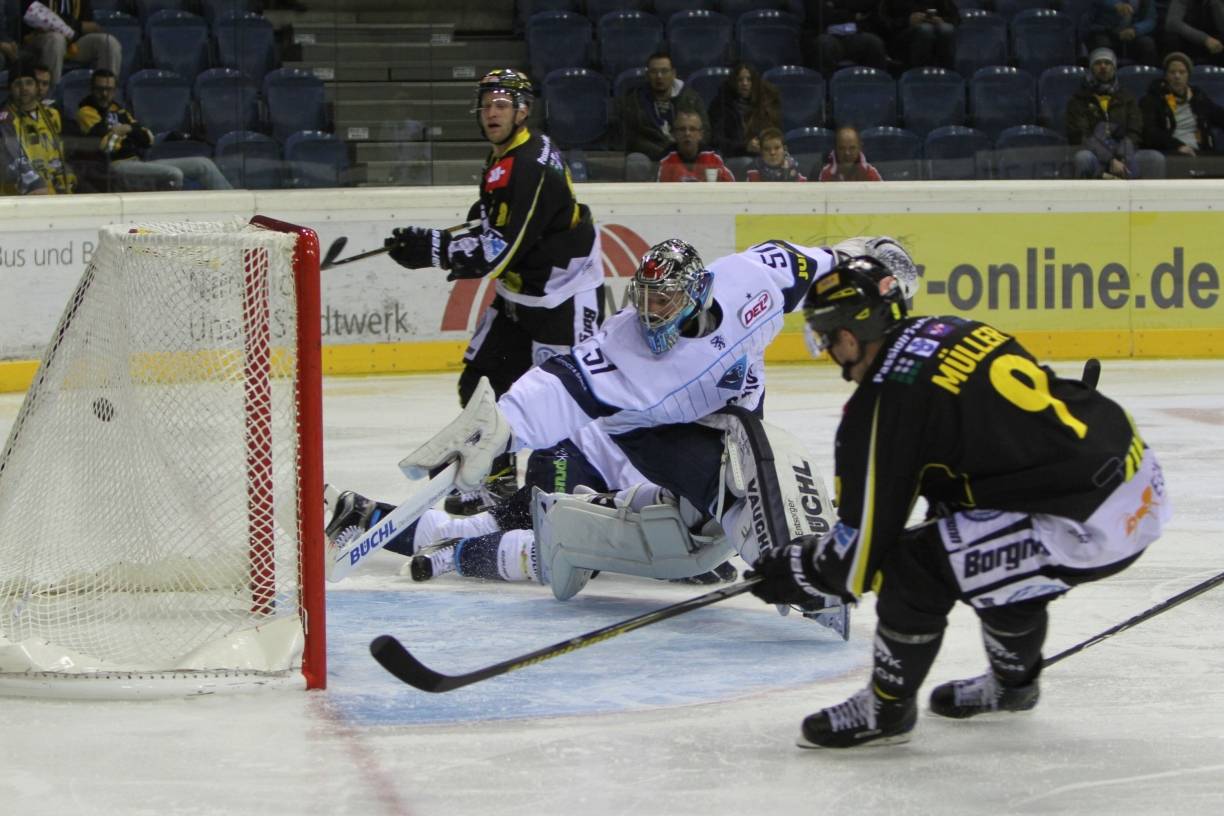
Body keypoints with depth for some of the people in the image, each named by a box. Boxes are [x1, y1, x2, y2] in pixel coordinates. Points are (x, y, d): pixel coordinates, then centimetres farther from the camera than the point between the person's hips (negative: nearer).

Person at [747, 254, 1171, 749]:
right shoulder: (951, 331, 13)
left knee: (915, 567, -2)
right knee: (996, 558, 31)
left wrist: (793, 571, 12)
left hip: (1086, 526, -9)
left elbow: (862, 550, -5)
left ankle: (885, 709, 16)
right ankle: (1013, 681, 49)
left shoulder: (883, 402, -10)